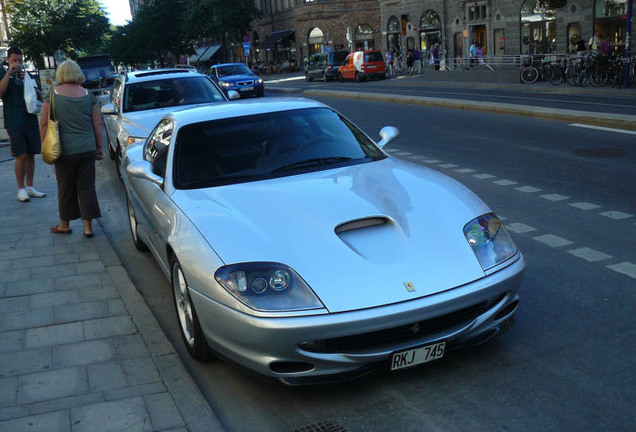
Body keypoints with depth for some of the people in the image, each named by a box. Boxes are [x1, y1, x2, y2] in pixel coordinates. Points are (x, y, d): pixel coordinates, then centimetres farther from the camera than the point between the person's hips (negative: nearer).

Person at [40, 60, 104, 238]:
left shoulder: (53, 95, -3)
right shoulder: (88, 95, 3)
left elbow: (44, 124, -2)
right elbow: (98, 125, 6)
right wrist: (100, 147, 13)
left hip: (65, 150, -2)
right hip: (88, 149, 2)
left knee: (65, 188, 11)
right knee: (87, 187, 7)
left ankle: (64, 224, 25)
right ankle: (88, 226, 8)